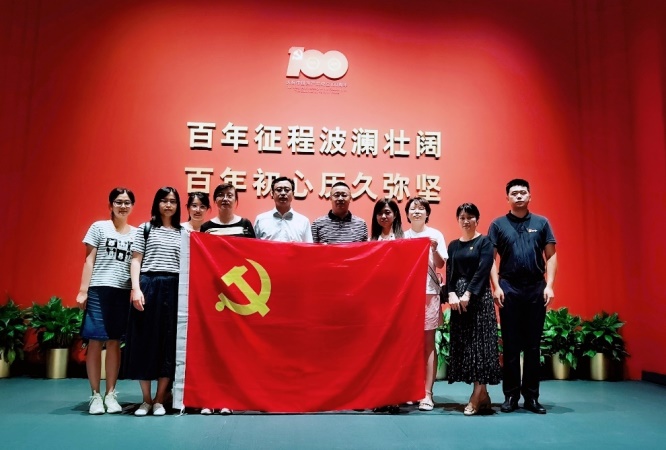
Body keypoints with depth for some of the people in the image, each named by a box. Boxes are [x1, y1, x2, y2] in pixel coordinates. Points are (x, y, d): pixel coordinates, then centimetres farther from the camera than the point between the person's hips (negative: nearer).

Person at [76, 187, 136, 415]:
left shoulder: (137, 233, 12)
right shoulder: (99, 227, 6)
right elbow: (89, 260, 3)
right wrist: (83, 290, -3)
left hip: (124, 292, 2)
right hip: (99, 290, -2)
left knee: (114, 342, 6)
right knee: (95, 341, 0)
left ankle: (110, 394, 13)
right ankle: (95, 395, 9)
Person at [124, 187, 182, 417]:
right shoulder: (145, 228, 8)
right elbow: (136, 261, 3)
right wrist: (136, 288, -9)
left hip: (174, 288, 2)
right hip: (148, 286, -1)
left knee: (169, 343, 1)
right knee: (145, 340, 1)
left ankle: (159, 400, 12)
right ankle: (146, 399, 14)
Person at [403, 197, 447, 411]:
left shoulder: (435, 234, 4)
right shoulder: (403, 236, 12)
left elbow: (440, 264, -3)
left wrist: (434, 248, -19)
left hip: (429, 292, -2)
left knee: (428, 344, -1)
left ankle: (427, 393, 2)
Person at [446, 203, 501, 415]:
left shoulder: (485, 242, 1)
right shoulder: (453, 245, 14)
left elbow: (483, 270, -11)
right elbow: (450, 272, 6)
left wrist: (468, 294, -18)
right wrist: (452, 294, -11)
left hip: (479, 297, -5)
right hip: (458, 298, 5)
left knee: (479, 342, -6)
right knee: (463, 343, 4)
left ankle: (477, 397, -2)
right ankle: (483, 395, 13)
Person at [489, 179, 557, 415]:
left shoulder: (541, 223, 8)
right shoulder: (498, 224, 5)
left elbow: (551, 256, 6)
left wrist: (549, 285, -4)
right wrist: (496, 286, -8)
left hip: (536, 288, 1)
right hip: (509, 288, -1)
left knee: (533, 344, 6)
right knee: (511, 344, 4)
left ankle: (531, 396, 15)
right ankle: (511, 395, 13)